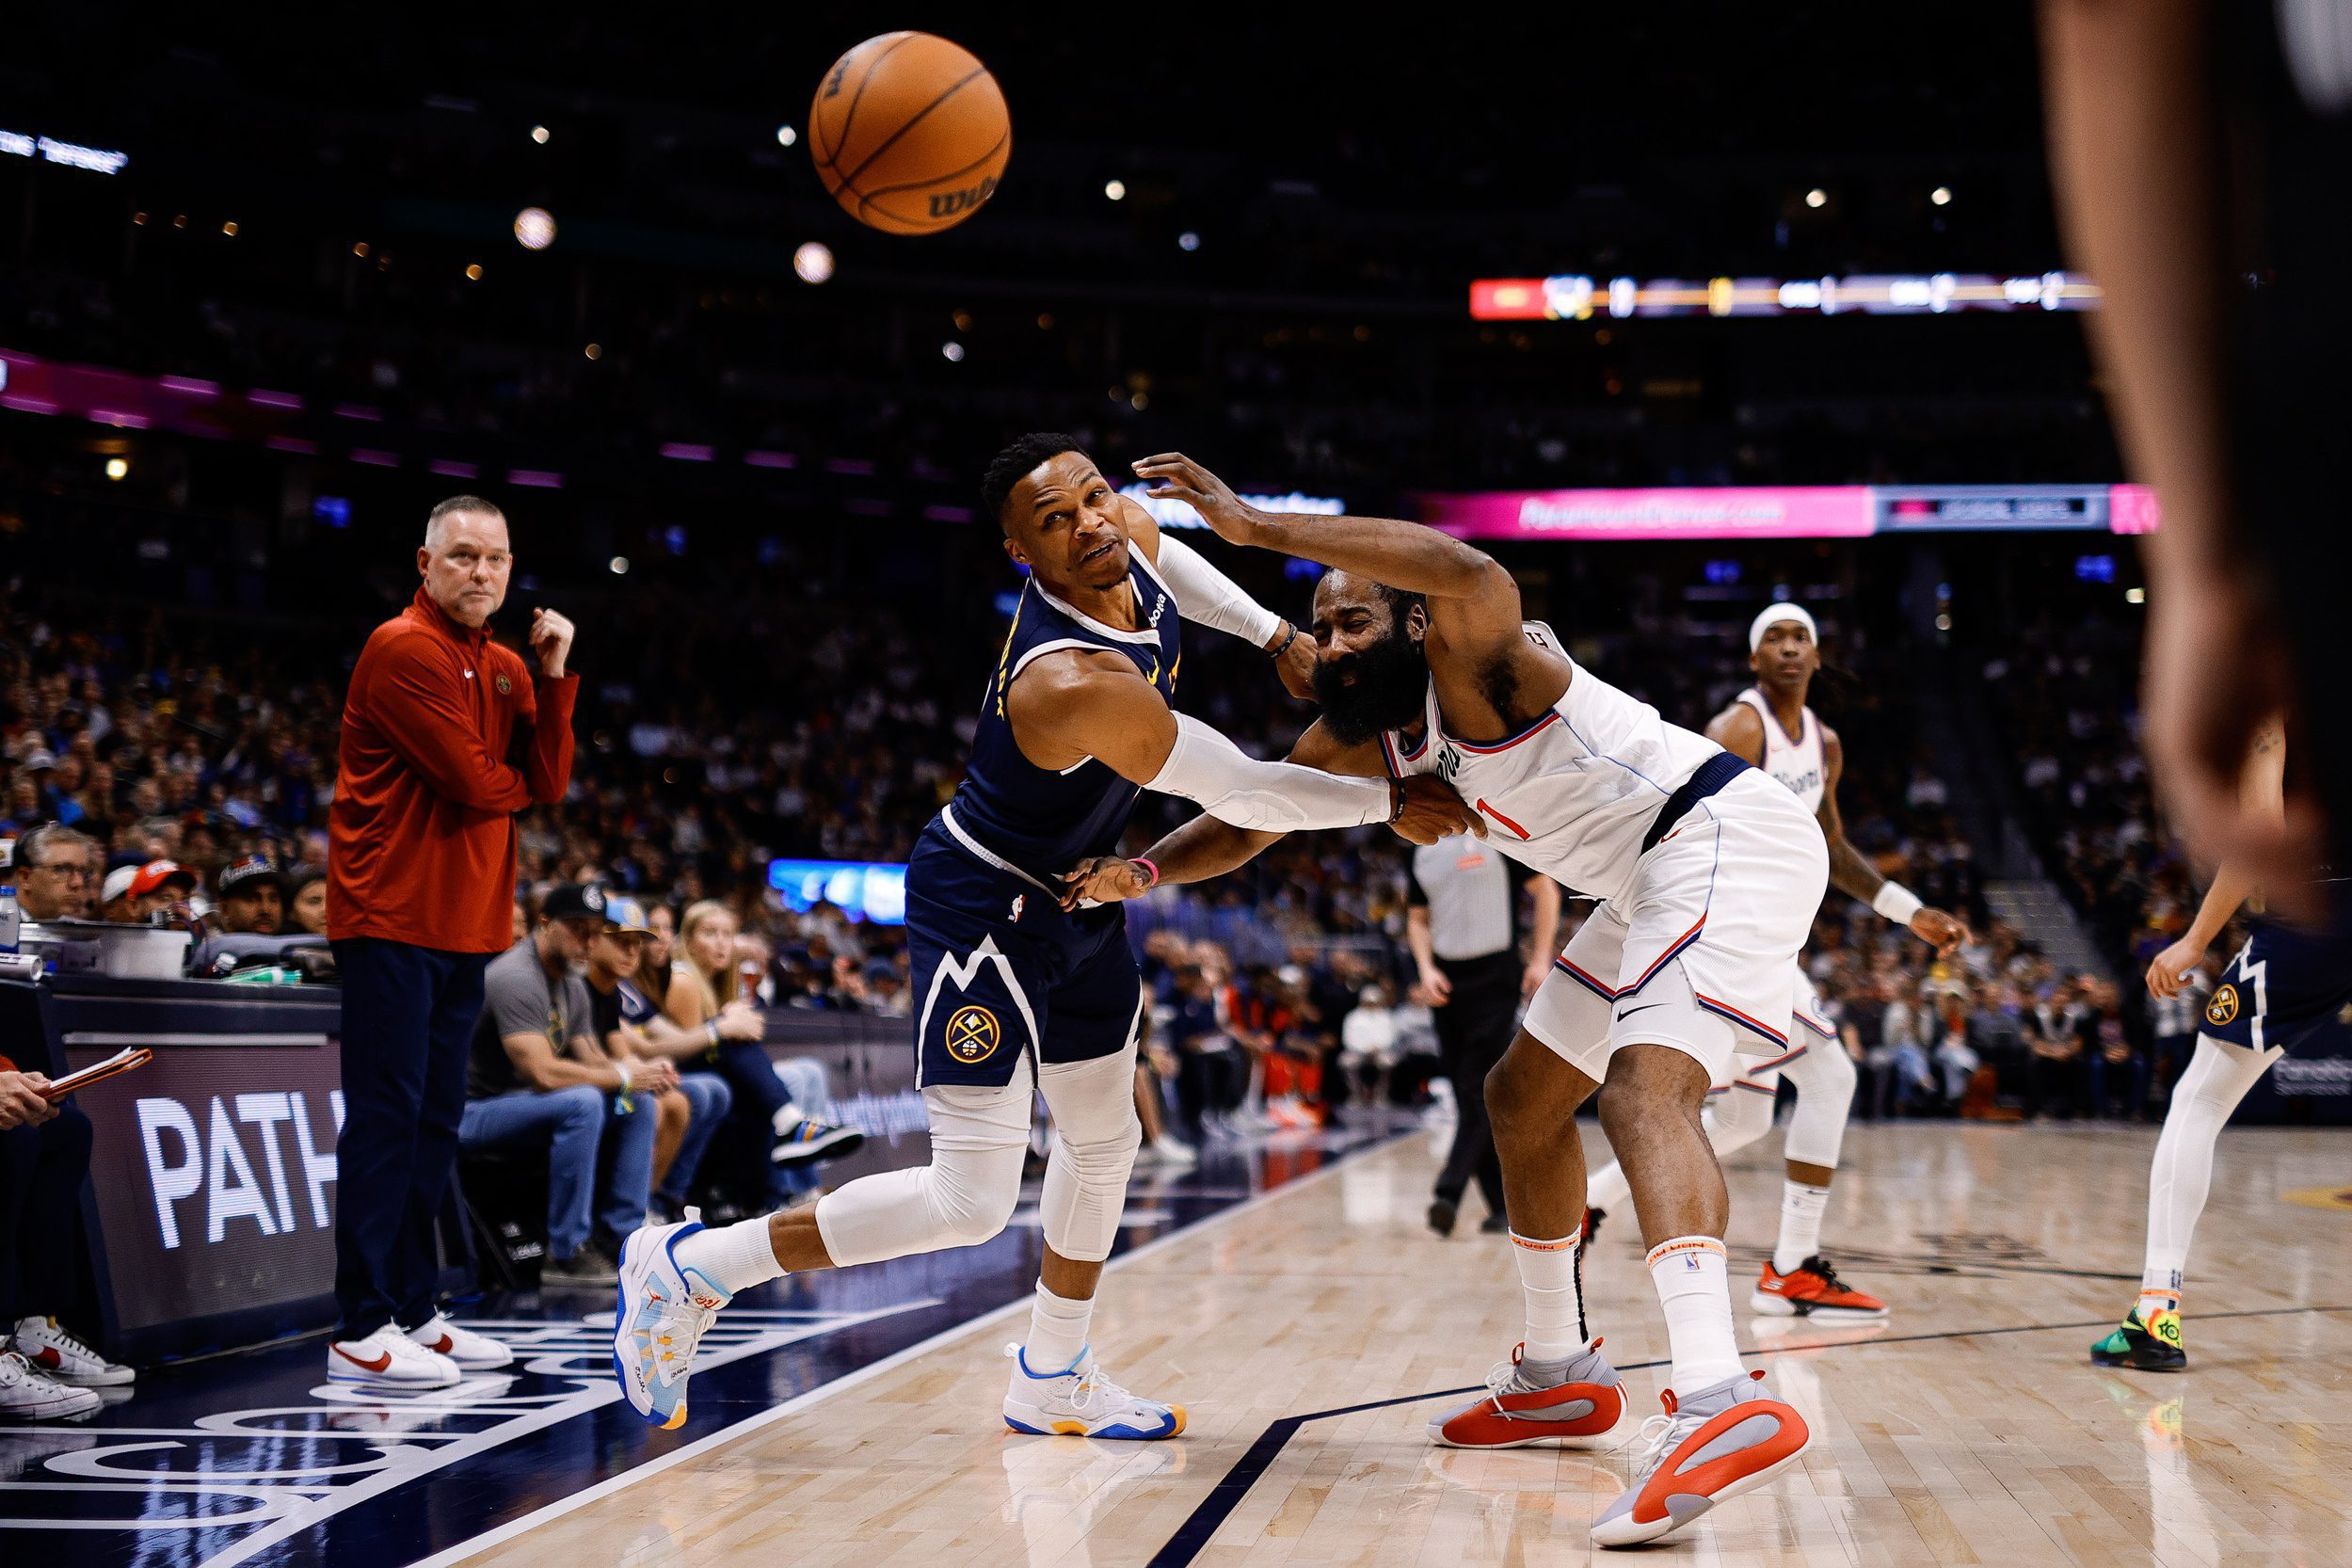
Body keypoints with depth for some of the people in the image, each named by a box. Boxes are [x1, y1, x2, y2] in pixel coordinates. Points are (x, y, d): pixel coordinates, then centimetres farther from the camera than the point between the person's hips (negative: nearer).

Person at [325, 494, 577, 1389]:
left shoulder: (504, 668, 17)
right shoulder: (404, 651, -10)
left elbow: (548, 784, 6)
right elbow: (472, 781, -16)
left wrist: (553, 677, -4)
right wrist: (522, 784, 5)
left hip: (464, 927, 9)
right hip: (391, 919, -9)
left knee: (435, 1121, 12)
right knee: (387, 1117, -8)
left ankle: (413, 1312, 20)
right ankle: (361, 1332, -6)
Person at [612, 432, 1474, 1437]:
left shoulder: (1133, 537, -10)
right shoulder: (1075, 684, -35)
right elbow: (1242, 794, -26)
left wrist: (1276, 637, 8)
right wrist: (1388, 803, -14)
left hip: (1077, 896, 10)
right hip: (984, 908, -10)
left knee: (1105, 1141, 21)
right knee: (970, 1201, -12)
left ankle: (1050, 1382, 39)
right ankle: (691, 1267, 1)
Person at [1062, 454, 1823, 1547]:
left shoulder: (1470, 660, -18)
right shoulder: (1362, 737, 10)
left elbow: (1473, 575, -42)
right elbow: (1246, 823, 18)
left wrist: (1257, 526, -42)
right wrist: (1144, 870, -2)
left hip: (1726, 836, -10)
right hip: (1659, 882, 10)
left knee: (1645, 1091, -31)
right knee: (1522, 1100, 20)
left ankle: (1718, 1404, -49)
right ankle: (1558, 1374, 31)